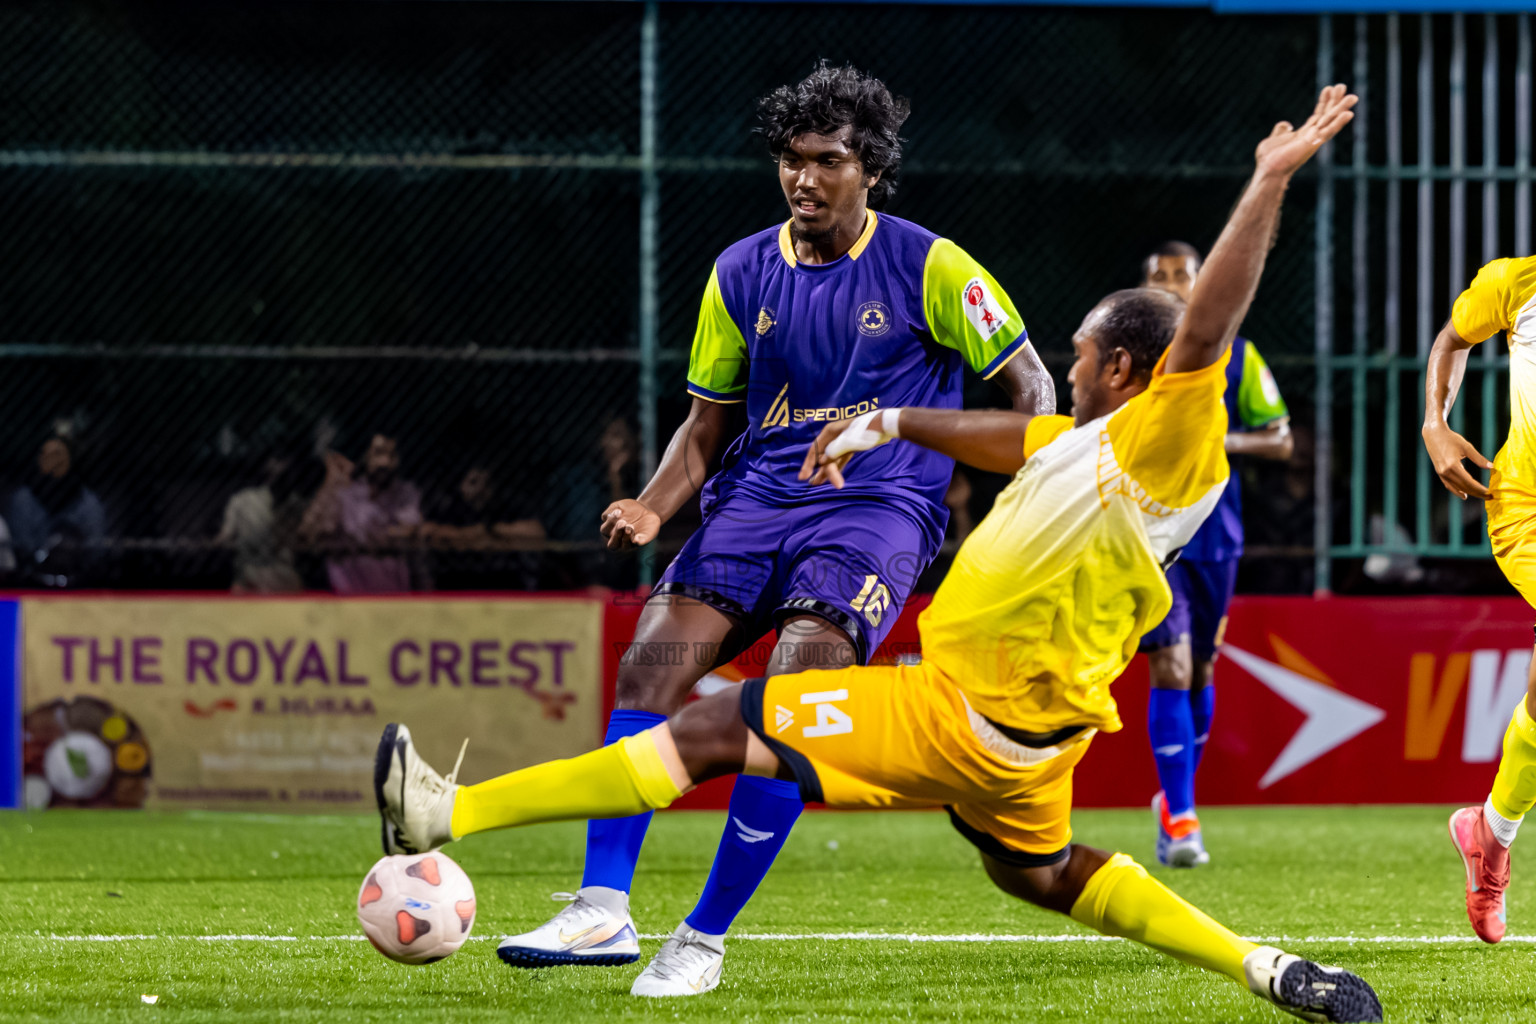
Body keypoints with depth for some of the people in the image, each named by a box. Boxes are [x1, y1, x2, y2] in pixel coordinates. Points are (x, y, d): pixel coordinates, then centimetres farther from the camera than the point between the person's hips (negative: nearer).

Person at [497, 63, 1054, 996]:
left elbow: (1027, 380, 4)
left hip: (878, 507, -4)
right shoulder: (742, 273, 10)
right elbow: (707, 422, 17)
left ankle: (707, 937, -15)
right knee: (653, 657, -20)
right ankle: (603, 909, -22)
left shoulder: (929, 266, -2)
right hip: (757, 498, 4)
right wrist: (653, 507, -1)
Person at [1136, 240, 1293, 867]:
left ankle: (1175, 800, 34)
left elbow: (1281, 439, 5)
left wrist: (1224, 441, -13)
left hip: (1214, 533, 2)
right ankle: (1180, 818, -16)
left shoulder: (1235, 356, 5)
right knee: (1169, 667, -15)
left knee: (1200, 669, 12)